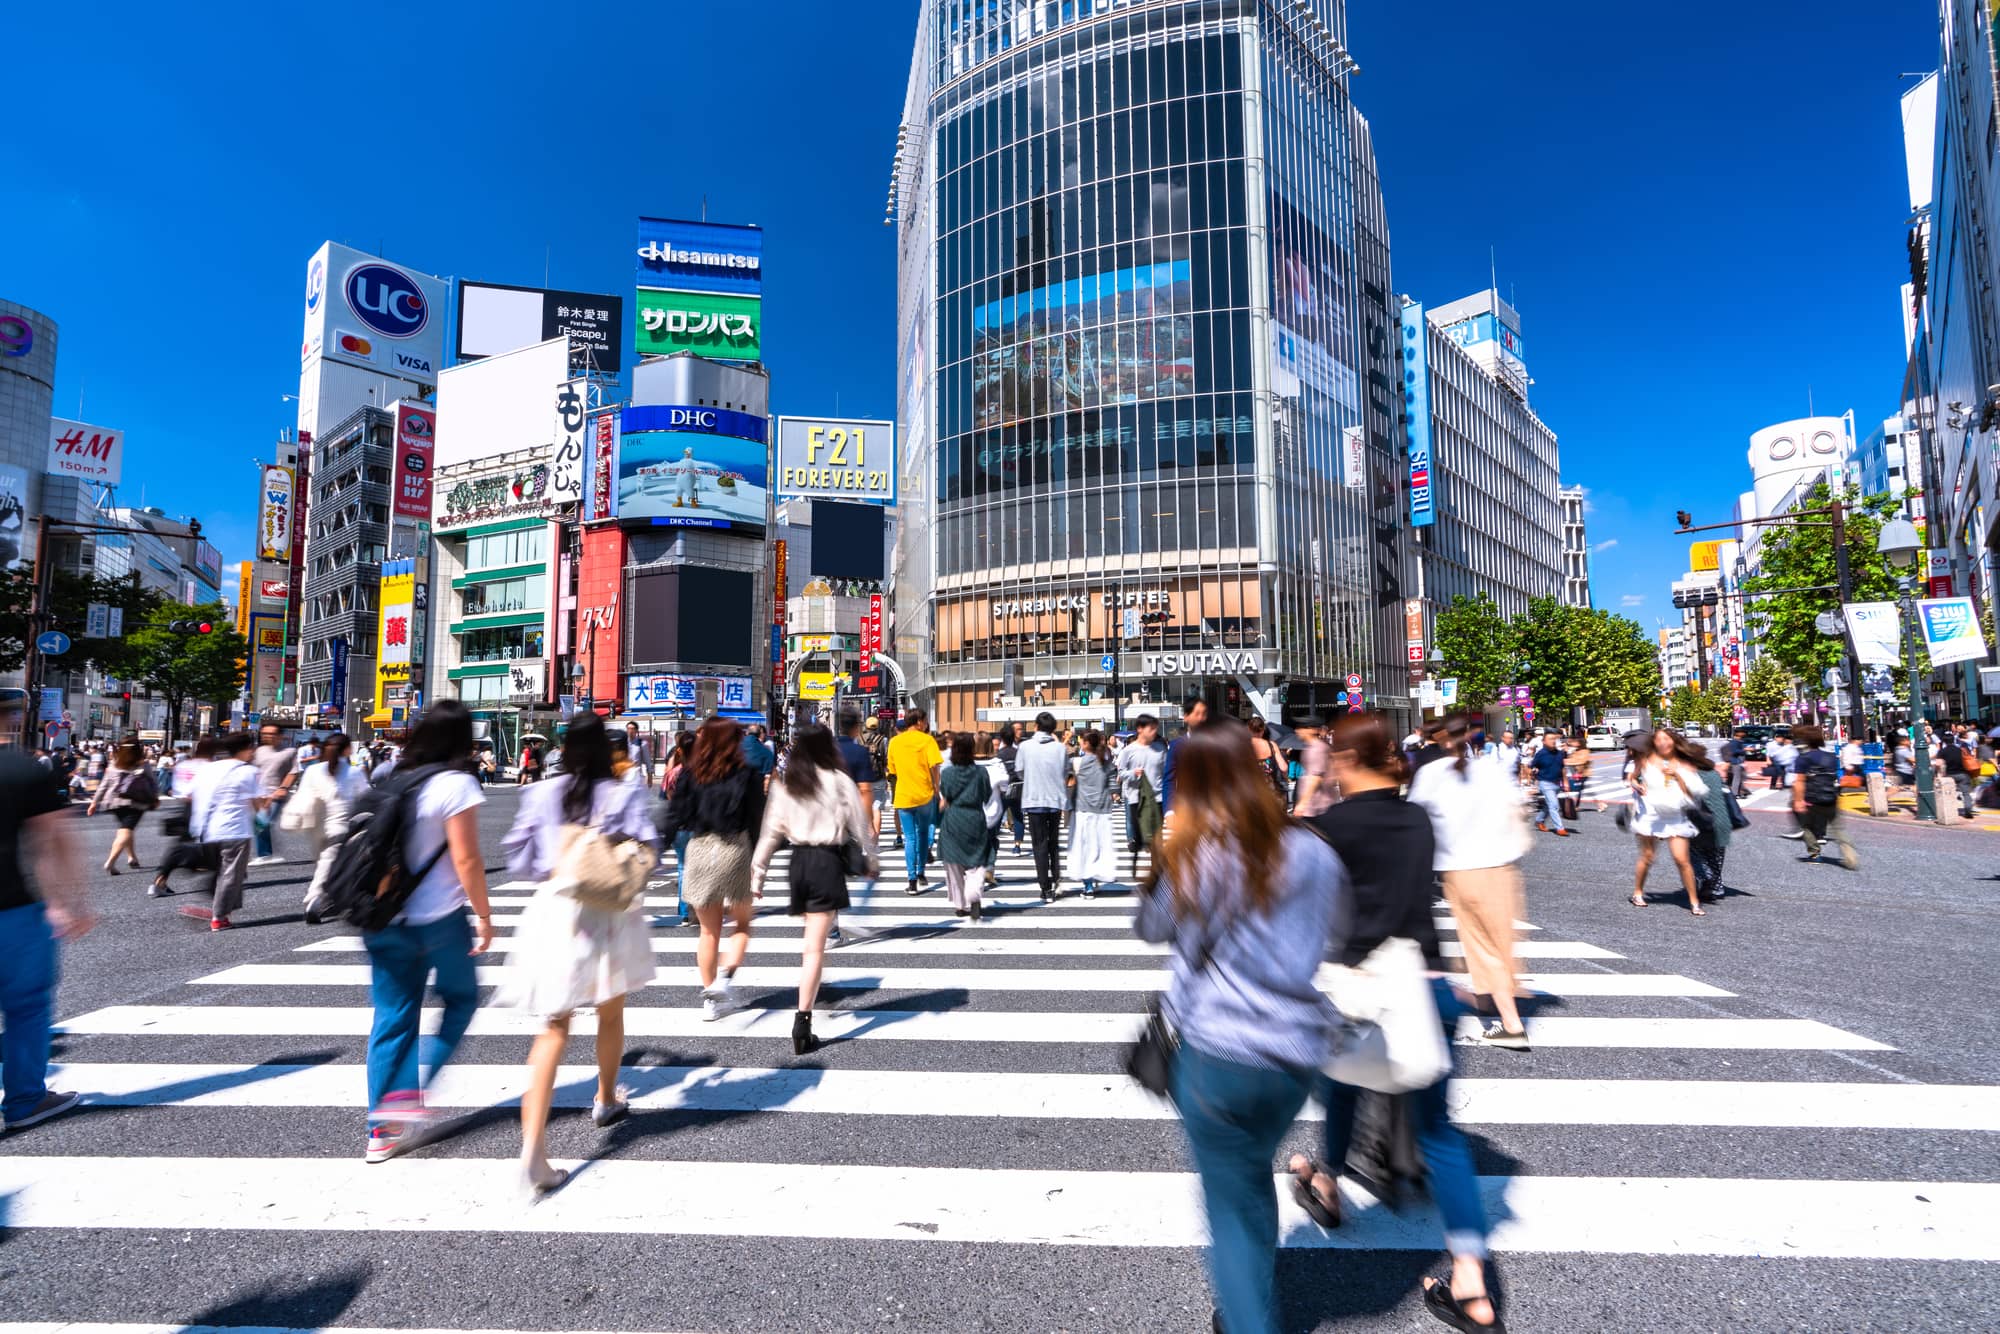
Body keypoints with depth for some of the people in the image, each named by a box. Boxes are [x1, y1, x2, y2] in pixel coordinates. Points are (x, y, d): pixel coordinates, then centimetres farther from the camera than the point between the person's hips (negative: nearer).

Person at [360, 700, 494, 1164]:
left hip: (385, 920, 6)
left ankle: (382, 1129, 16)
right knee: (460, 999, 16)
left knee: (392, 1018, 12)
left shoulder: (393, 780, 6)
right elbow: (466, 858, -15)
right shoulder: (455, 784, -13)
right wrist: (483, 916, -8)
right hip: (439, 918, -6)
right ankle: (410, 1089, 4)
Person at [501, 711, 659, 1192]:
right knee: (611, 1014, 22)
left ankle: (532, 1147, -9)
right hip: (609, 914, -1)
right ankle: (606, 1101, 43)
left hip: (553, 910, 1)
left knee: (554, 1028, 5)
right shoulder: (624, 794, -8)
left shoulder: (541, 794, -1)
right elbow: (647, 851, -10)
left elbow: (518, 858, 2)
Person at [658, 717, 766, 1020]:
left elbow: (675, 816, 1)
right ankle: (725, 976, -3)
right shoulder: (747, 775, -6)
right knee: (743, 923, 16)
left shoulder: (691, 774, 2)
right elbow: (755, 822, -5)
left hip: (699, 850, 3)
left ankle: (710, 996, 18)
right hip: (734, 849, -3)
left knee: (709, 931, 13)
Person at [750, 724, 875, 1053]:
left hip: (799, 860, 4)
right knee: (815, 947, -4)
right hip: (828, 861, -4)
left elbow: (771, 832, 4)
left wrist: (757, 874, 9)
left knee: (813, 936, 26)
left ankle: (812, 992, 36)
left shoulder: (784, 785, 5)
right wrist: (870, 858, 15)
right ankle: (802, 1021, -6)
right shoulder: (839, 781, -5)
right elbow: (859, 824, 0)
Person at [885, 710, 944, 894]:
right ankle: (921, 874, 22)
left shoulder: (894, 742, 5)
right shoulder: (927, 740, -5)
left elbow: (892, 772, 11)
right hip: (925, 795, -1)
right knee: (923, 833, 17)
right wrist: (937, 788, -2)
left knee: (910, 838, 2)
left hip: (903, 796, 1)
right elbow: (934, 767, -13)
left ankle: (912, 881, -4)